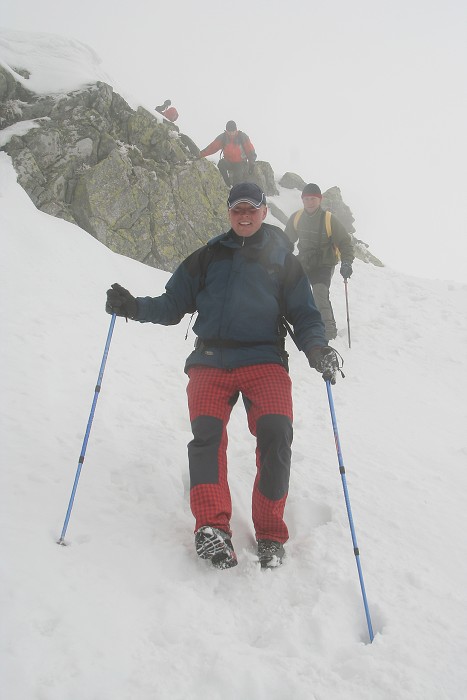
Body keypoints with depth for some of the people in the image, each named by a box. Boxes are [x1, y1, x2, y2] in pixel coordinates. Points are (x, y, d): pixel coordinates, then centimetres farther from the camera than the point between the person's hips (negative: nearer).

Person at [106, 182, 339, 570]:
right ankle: (212, 526, -26)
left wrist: (316, 348, -7)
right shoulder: (206, 257, 19)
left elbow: (304, 315, 14)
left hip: (263, 359, -1)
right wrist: (134, 307, -1)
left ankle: (270, 534, -12)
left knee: (275, 432, -23)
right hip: (210, 360, 2)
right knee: (206, 432, -24)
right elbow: (173, 305, 18)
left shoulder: (283, 259, 16)